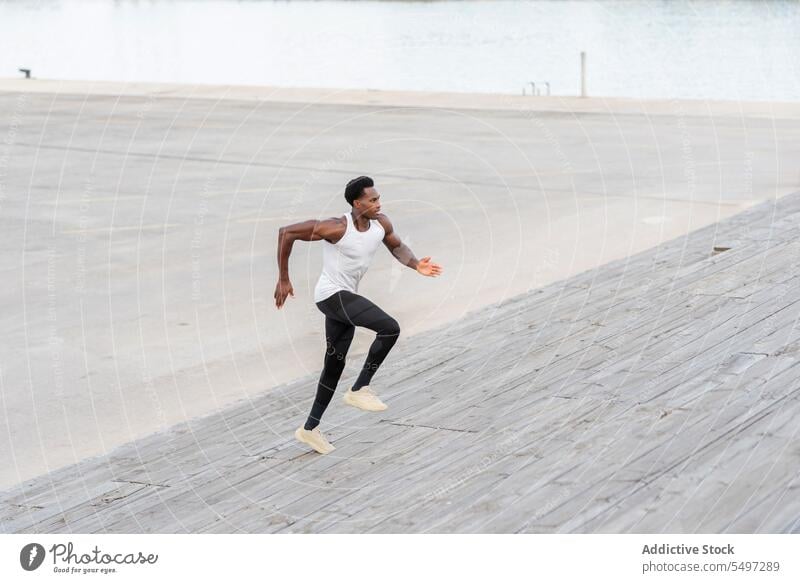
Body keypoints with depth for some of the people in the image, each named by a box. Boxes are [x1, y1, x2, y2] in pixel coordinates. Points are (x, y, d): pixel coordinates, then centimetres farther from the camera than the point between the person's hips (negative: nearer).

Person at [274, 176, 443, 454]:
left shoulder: (381, 224, -3)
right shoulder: (336, 228, -23)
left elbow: (397, 247, 17)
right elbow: (286, 232, -17)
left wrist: (417, 265, -4)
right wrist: (283, 280, -15)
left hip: (346, 298, 8)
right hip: (332, 295, -8)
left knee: (335, 363, 14)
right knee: (390, 328, -21)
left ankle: (310, 428, 26)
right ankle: (359, 389, -8)